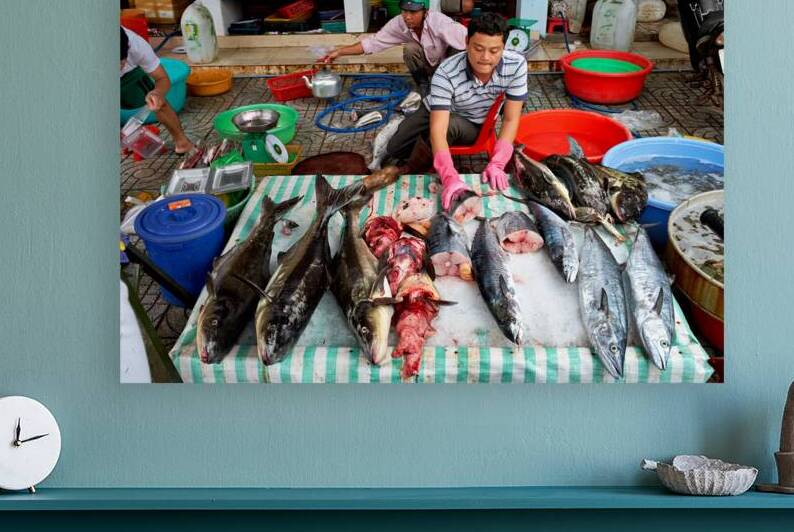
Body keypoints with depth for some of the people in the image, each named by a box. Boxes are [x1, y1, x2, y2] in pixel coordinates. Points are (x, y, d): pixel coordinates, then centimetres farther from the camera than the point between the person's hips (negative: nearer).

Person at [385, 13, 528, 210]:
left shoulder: (516, 65, -31)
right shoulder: (446, 73, -38)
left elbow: (511, 120, -24)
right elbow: (438, 128, -45)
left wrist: (496, 164, -39)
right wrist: (450, 178, -60)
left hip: (473, 126, 0)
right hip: (436, 113, 0)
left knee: (451, 124, -34)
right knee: (394, 150, -9)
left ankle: (412, 170, -8)